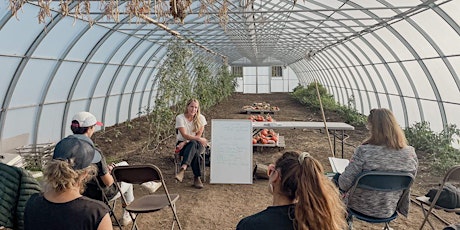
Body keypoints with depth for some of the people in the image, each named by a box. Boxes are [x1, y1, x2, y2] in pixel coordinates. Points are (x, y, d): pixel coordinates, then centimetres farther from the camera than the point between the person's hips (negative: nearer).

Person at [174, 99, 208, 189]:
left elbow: (198, 135, -7)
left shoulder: (201, 118, -3)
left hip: (197, 144, 1)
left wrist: (185, 143, -20)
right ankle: (197, 178, -38)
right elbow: (184, 135, -17)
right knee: (195, 153, -36)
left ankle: (183, 169, -50)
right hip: (182, 143, -1)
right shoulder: (180, 118, -9)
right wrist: (199, 139, -31)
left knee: (193, 144, -38)